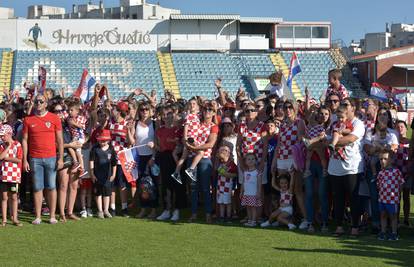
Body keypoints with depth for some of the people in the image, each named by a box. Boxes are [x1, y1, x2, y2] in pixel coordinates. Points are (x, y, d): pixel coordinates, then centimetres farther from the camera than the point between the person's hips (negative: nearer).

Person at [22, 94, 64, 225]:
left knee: (51, 187, 3)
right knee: (37, 187, 3)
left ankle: (52, 216, 8)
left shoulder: (54, 118, 3)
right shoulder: (28, 120, 5)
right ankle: (38, 217, 7)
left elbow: (60, 139, 4)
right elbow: (25, 140, 6)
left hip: (51, 158, -1)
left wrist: (60, 158, -3)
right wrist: (25, 160, 0)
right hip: (35, 159, 1)